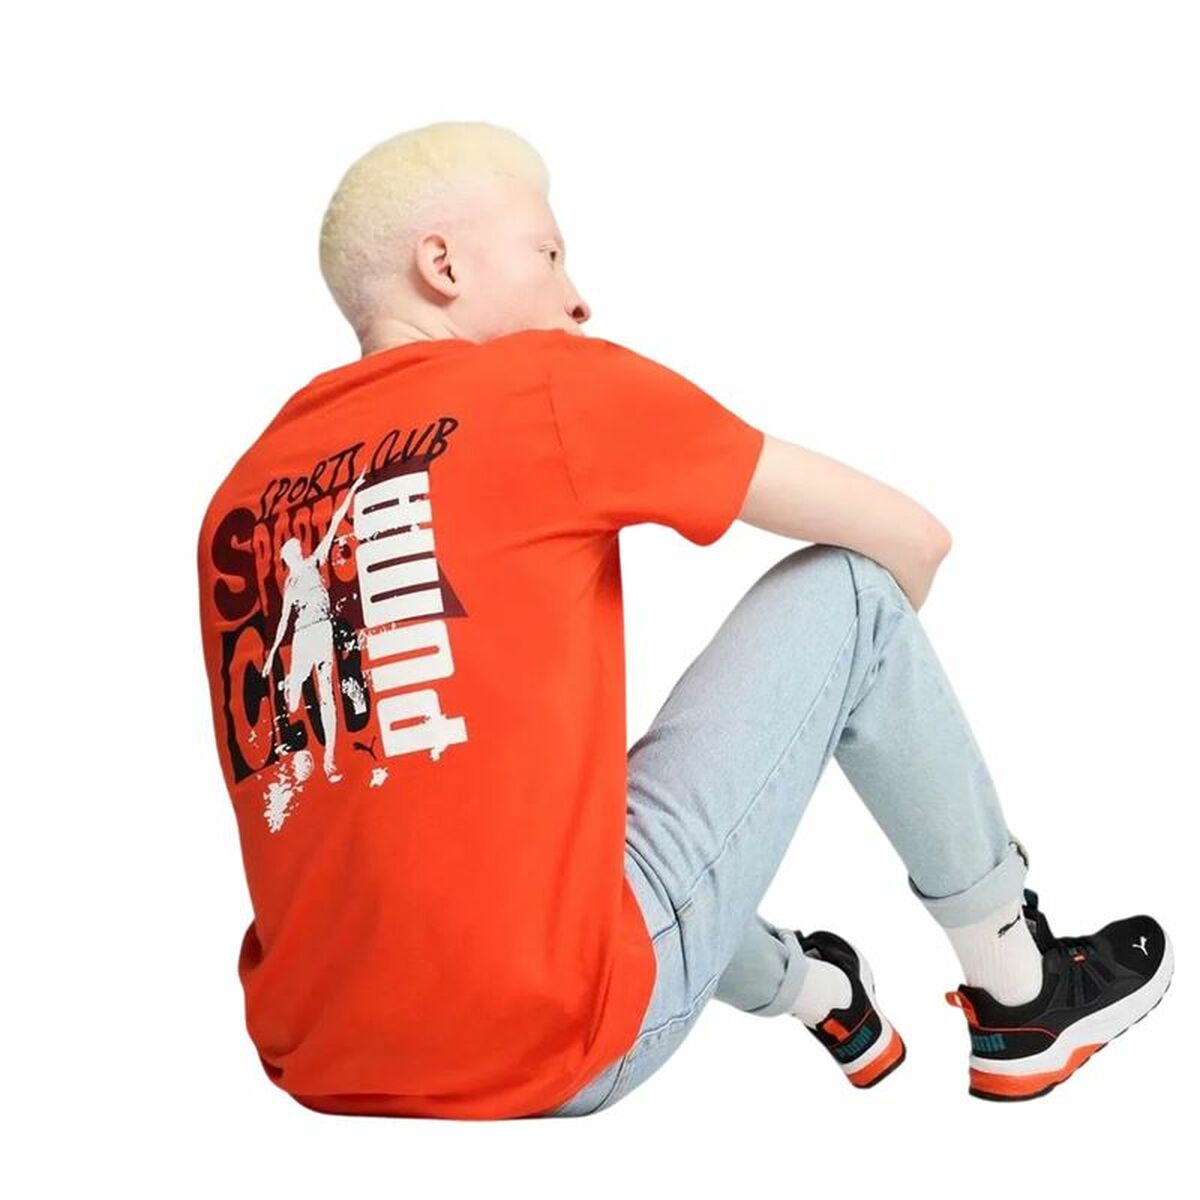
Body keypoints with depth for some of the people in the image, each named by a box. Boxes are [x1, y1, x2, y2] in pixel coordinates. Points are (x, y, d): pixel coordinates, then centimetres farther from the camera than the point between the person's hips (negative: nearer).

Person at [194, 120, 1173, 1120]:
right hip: (564, 1047, -6)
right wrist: (851, 653, 24)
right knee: (845, 588, 7)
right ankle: (1021, 999, 22)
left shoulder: (239, 503, 11)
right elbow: (912, 540, 4)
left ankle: (818, 996, 43)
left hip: (326, 1069, 7)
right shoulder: (550, 383, -4)